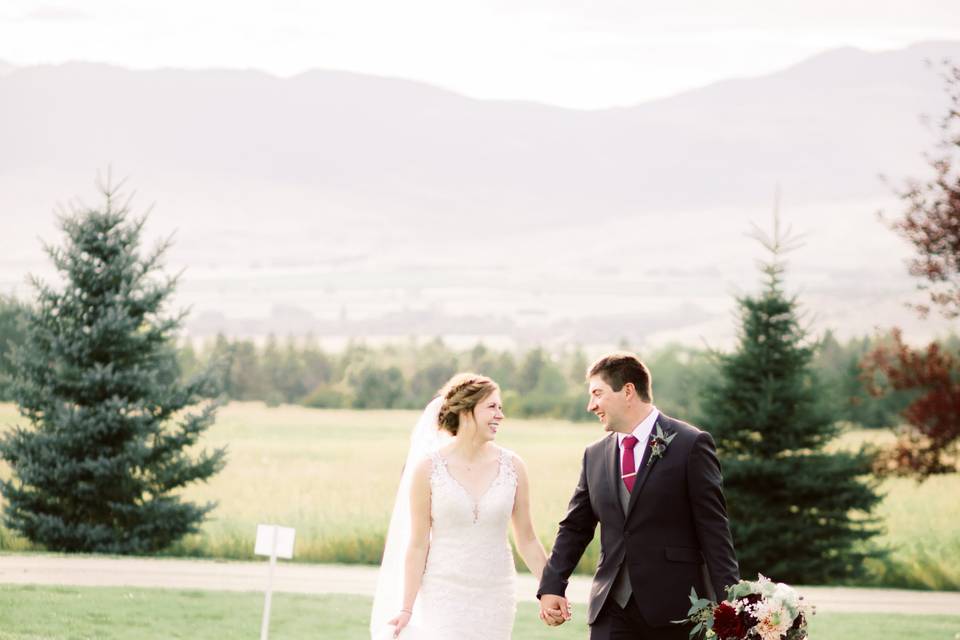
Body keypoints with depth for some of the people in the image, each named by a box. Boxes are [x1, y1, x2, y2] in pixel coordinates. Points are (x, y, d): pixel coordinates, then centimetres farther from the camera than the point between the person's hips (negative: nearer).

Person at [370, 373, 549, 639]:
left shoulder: (512, 466, 1)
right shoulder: (428, 467, -6)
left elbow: (527, 540, 9)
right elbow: (417, 545, -3)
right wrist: (406, 609, -5)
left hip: (495, 598, 3)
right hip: (444, 596, -3)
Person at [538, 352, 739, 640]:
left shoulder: (691, 444, -4)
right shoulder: (595, 455, 13)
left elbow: (714, 530, -6)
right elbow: (574, 528, 16)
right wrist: (551, 587, 4)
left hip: (675, 607, -4)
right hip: (612, 611, 4)